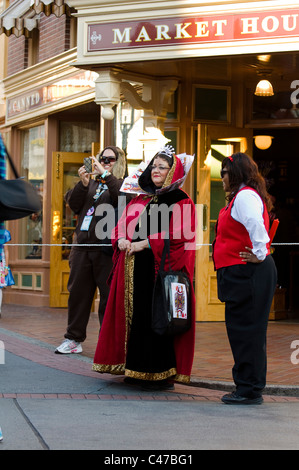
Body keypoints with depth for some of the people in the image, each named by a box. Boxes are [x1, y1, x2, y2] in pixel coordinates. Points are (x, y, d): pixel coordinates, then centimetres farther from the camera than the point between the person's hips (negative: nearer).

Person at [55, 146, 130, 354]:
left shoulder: (122, 184, 4)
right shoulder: (91, 183, 17)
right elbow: (74, 204, 7)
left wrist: (105, 174, -21)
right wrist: (83, 184, -8)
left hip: (106, 248, -5)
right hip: (83, 244, 5)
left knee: (109, 295, -3)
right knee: (78, 292, 8)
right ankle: (74, 339, 17)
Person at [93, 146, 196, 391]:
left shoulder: (180, 201, -3)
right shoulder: (140, 199, 19)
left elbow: (180, 236, -13)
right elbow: (123, 223, 20)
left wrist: (145, 244, -16)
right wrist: (122, 239, -3)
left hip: (161, 267, -7)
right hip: (134, 268, 7)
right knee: (134, 314, 7)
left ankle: (161, 374, 0)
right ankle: (134, 369, 15)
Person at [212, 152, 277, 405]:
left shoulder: (245, 196, -14)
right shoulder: (242, 196, 20)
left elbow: (256, 224, -30)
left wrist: (259, 255, -24)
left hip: (247, 273, -11)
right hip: (242, 274, 11)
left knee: (246, 330, -5)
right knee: (243, 330, 13)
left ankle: (249, 390, 0)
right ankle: (249, 388, 20)